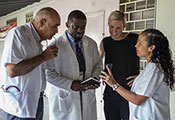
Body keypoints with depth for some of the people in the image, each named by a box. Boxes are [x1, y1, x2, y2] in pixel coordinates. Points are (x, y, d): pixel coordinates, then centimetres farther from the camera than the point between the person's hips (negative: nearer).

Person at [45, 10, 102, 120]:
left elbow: (98, 64, 16)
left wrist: (94, 78, -5)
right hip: (64, 98, -4)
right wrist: (69, 84, -19)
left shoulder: (92, 44, 5)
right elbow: (48, 73, -11)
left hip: (87, 97, 4)